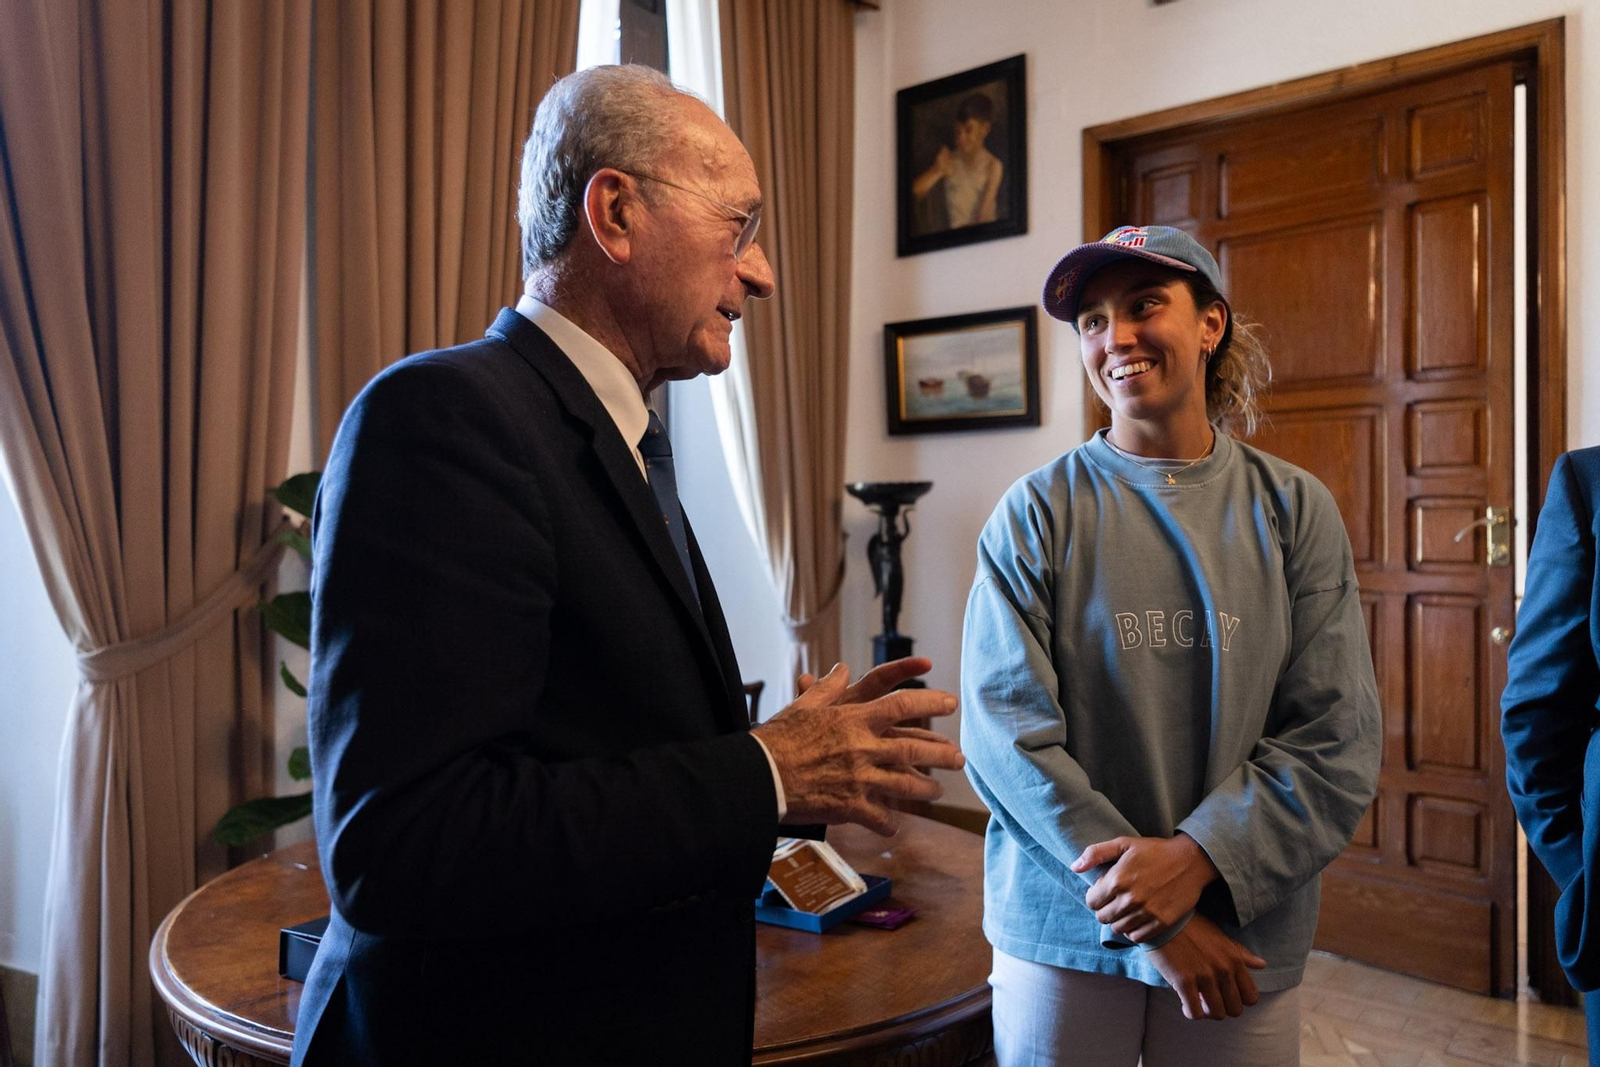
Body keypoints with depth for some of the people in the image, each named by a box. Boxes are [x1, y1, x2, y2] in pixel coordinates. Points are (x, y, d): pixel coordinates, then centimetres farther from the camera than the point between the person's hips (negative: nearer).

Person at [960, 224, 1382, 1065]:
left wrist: (1196, 857, -18)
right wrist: (1153, 920, -13)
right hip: (1061, 932, -1)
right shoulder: (1036, 514, -6)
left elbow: (1338, 740, -5)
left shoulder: (1293, 510, -2)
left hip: (1241, 939, 1)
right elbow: (1005, 735, -11)